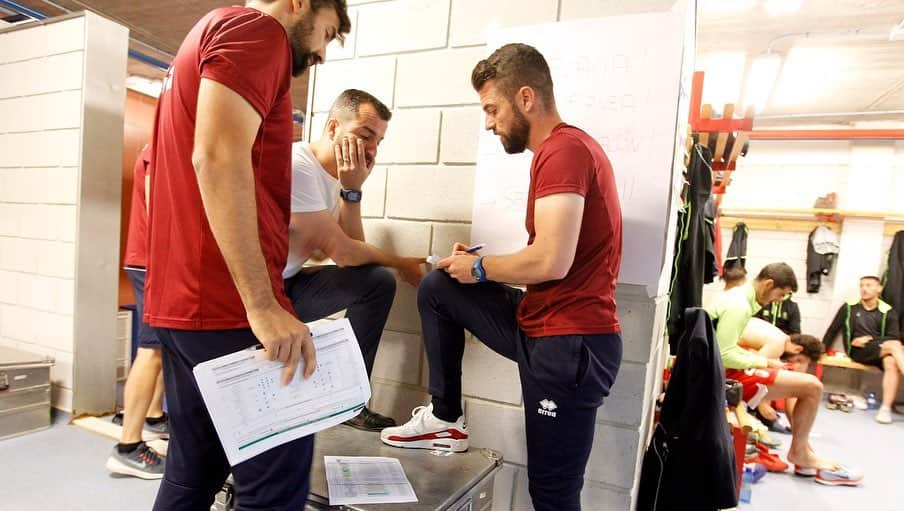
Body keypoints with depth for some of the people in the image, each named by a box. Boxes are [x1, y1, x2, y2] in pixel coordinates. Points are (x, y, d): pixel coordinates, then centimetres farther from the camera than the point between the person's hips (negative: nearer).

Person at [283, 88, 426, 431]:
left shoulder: (336, 174, 4)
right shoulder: (298, 165, -22)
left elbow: (349, 252, -2)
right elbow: (342, 252, -20)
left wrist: (352, 190, -12)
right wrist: (400, 263, -5)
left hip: (289, 284, 8)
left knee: (378, 283, -3)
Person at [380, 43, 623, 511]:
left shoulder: (564, 148, -17)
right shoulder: (563, 149, 15)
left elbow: (551, 261, -27)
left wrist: (479, 268, -9)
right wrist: (481, 263, 6)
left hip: (570, 344, -10)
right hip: (543, 327, 10)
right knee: (437, 289, 11)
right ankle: (446, 420, 16)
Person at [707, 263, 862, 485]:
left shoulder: (738, 297, 12)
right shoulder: (738, 306, -20)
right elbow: (724, 356, -24)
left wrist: (758, 359, 7)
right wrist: (764, 362, -11)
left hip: (724, 370, 11)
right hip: (726, 374, -11)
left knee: (800, 382, 20)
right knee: (812, 386, -7)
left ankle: (804, 452, 22)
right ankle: (798, 451, 15)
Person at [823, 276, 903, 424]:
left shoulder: (888, 312, 10)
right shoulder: (849, 308, 8)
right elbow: (833, 330, 12)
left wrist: (871, 340, -11)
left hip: (881, 350, 2)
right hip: (857, 351, -2)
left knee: (892, 363, -34)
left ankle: (886, 408, -33)